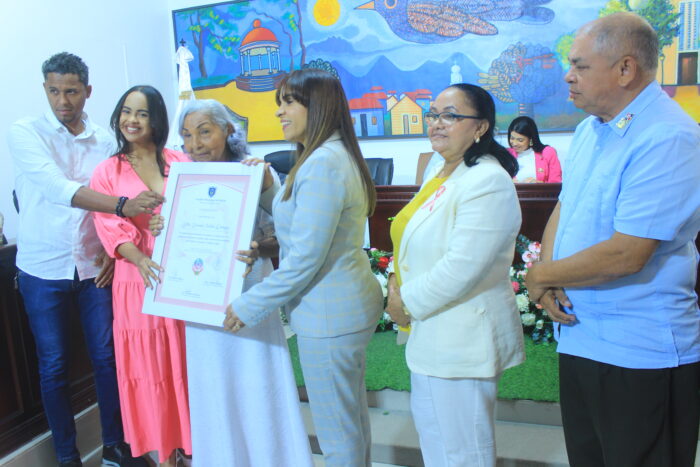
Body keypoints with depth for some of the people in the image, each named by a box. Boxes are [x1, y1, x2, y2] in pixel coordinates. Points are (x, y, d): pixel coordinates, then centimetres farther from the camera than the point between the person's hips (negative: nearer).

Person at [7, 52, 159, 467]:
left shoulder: (105, 140, 3)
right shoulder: (26, 133, -7)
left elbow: (116, 202, 6)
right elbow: (58, 188, -24)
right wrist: (123, 205, -35)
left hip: (95, 266, 2)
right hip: (44, 269, -2)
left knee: (107, 356, 7)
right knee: (54, 367, 7)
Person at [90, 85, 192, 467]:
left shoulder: (181, 162, 6)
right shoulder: (107, 172, 4)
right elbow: (111, 227, -7)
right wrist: (141, 260, -25)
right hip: (139, 279, 0)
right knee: (151, 366, 7)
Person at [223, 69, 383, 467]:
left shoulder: (322, 164, -21)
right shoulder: (335, 155, 12)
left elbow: (304, 260, -23)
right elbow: (302, 219, 16)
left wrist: (250, 306, -14)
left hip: (329, 315, -10)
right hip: (347, 304, 10)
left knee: (338, 435, 6)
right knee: (353, 417, 23)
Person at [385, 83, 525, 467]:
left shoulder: (488, 183, -22)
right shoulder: (440, 171, 9)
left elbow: (460, 269, -27)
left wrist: (407, 303, -15)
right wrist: (399, 281, 0)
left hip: (464, 337, -10)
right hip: (433, 331, 10)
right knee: (430, 427, 26)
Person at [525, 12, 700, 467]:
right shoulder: (589, 128, 8)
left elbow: (626, 254, -26)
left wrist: (542, 276, -11)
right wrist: (548, 279, -6)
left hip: (641, 354, -8)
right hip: (579, 338, 8)